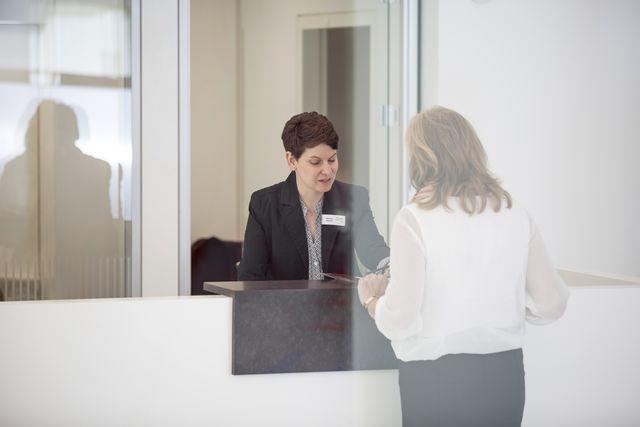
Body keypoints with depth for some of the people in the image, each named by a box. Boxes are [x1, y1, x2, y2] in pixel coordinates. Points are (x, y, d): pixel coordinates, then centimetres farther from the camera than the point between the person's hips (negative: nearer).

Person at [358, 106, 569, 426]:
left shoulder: (414, 219, -12)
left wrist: (370, 298, 5)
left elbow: (400, 322, -15)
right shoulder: (516, 215, 0)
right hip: (506, 376, 4)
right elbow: (551, 304, 3)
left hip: (435, 382, -4)